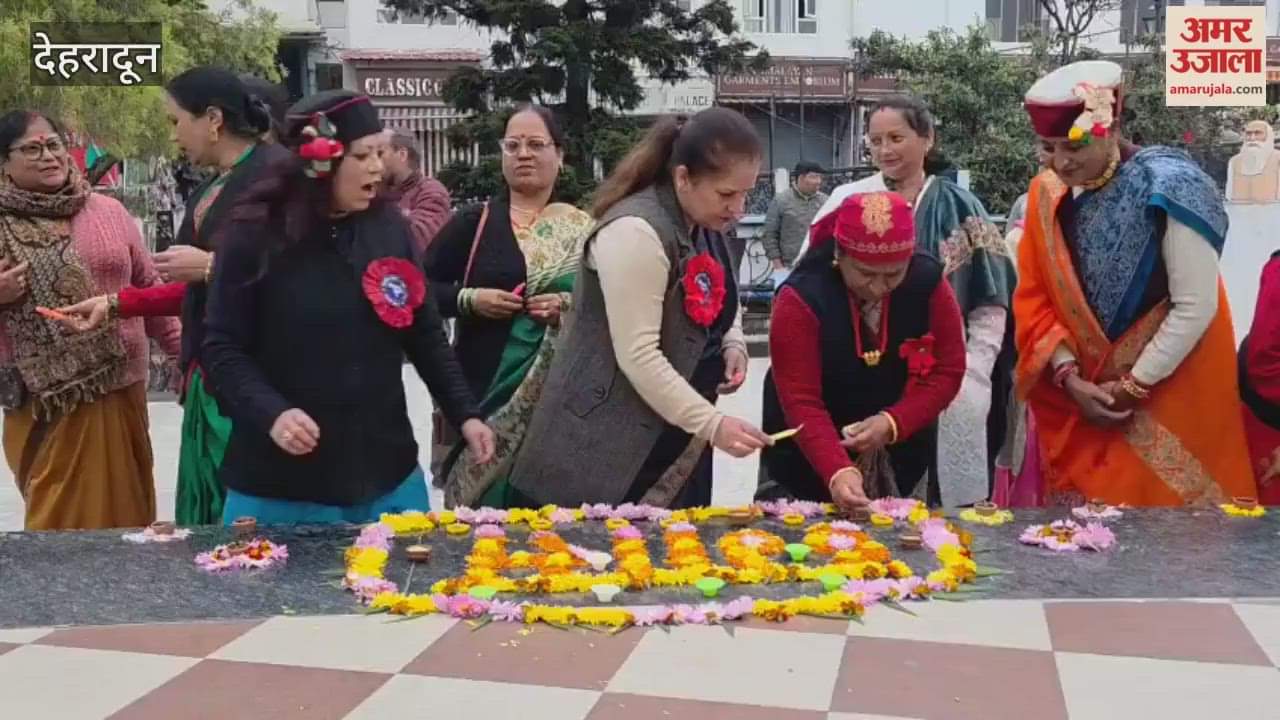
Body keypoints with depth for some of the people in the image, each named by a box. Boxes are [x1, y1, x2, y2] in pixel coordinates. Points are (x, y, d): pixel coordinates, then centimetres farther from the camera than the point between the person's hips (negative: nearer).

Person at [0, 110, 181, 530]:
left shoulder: (108, 211, 9)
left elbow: (148, 288, 13)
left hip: (120, 389, 3)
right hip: (45, 402, -2)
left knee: (125, 517, 10)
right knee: (61, 524, 2)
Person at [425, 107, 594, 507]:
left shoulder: (583, 229, 5)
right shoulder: (474, 223, 3)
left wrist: (571, 306, -11)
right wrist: (469, 300, -11)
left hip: (563, 389, 1)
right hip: (489, 385, -1)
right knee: (488, 504, 1)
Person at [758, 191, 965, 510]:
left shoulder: (928, 284, -12)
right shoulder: (800, 299, -22)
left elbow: (947, 372, -9)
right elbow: (801, 402, -25)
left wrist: (893, 423, -25)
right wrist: (837, 471, -39)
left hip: (901, 453, 3)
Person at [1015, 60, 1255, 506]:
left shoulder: (1167, 189, -18)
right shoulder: (1048, 194, -1)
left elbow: (1197, 307, -17)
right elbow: (1034, 297, 1)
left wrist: (1133, 386, -13)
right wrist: (1069, 378, -10)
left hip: (1166, 395, -5)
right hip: (1076, 394, 5)